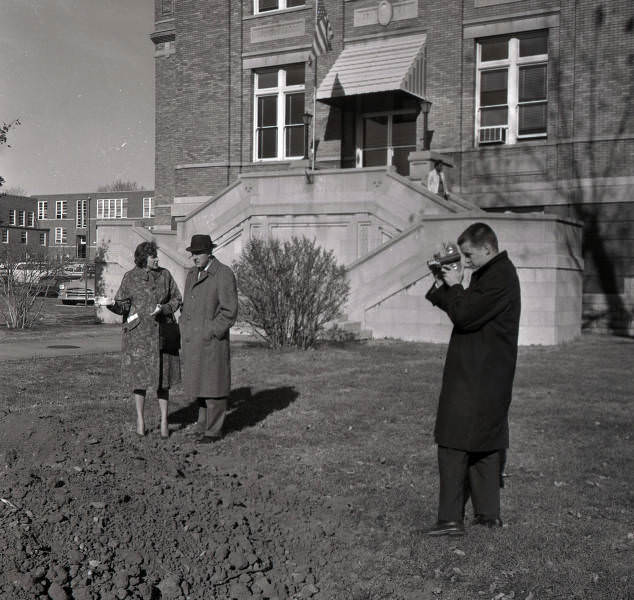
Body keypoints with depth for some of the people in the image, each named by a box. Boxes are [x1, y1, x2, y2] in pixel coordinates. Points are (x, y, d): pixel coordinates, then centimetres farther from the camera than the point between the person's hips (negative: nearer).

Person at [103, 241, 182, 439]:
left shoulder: (165, 275, 4)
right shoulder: (130, 277, 1)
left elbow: (176, 300, 7)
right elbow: (123, 305, 2)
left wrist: (162, 308, -12)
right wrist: (112, 303, -18)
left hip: (162, 332, 1)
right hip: (138, 333, -1)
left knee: (162, 378, 2)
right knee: (139, 375, 2)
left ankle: (164, 421, 13)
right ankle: (140, 418, 19)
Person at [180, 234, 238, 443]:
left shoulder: (224, 274, -10)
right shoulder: (192, 274, 13)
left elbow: (229, 311, -13)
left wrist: (211, 334, -15)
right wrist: (185, 330, 12)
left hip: (212, 339, -7)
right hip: (192, 340, 7)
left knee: (213, 383, -1)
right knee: (198, 382, 13)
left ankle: (214, 430, 8)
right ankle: (204, 422, 27)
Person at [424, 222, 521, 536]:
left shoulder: (499, 278, -17)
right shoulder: (492, 274, 16)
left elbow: (465, 316, -22)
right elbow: (465, 311, 16)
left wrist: (453, 286, -8)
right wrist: (443, 286, 3)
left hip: (473, 379, -11)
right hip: (490, 378, 11)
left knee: (454, 444, -7)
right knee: (487, 443, 14)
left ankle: (451, 518, -4)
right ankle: (488, 513, 22)